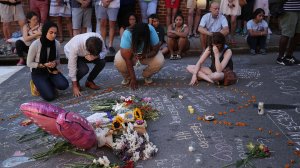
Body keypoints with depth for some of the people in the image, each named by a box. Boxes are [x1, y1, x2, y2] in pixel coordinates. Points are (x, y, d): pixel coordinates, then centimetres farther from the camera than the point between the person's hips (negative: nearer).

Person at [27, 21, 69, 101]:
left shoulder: (57, 43, -10)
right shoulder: (35, 45, -22)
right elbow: (29, 63, -11)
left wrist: (55, 63, -17)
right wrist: (44, 65, -24)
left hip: (51, 70, 4)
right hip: (38, 72, -4)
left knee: (64, 85, -23)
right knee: (50, 96, -20)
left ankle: (48, 84, 8)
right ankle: (39, 85, 12)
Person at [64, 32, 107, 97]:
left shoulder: (99, 38, -35)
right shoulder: (75, 46, -42)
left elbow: (104, 51, -18)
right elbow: (72, 66, -33)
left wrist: (95, 56, -41)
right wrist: (75, 87, -29)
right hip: (71, 53, -4)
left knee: (102, 62, -20)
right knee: (84, 69, -31)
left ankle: (89, 81, 4)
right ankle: (76, 82, 3)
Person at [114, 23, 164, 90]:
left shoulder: (151, 31, -32)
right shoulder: (127, 34, -34)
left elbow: (155, 49, -23)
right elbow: (127, 59, -34)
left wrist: (145, 56, -43)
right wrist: (133, 78, -35)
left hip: (147, 54, 1)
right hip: (131, 54, -1)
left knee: (159, 61, -29)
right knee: (118, 62, -31)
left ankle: (147, 76, 3)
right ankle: (127, 77, 2)